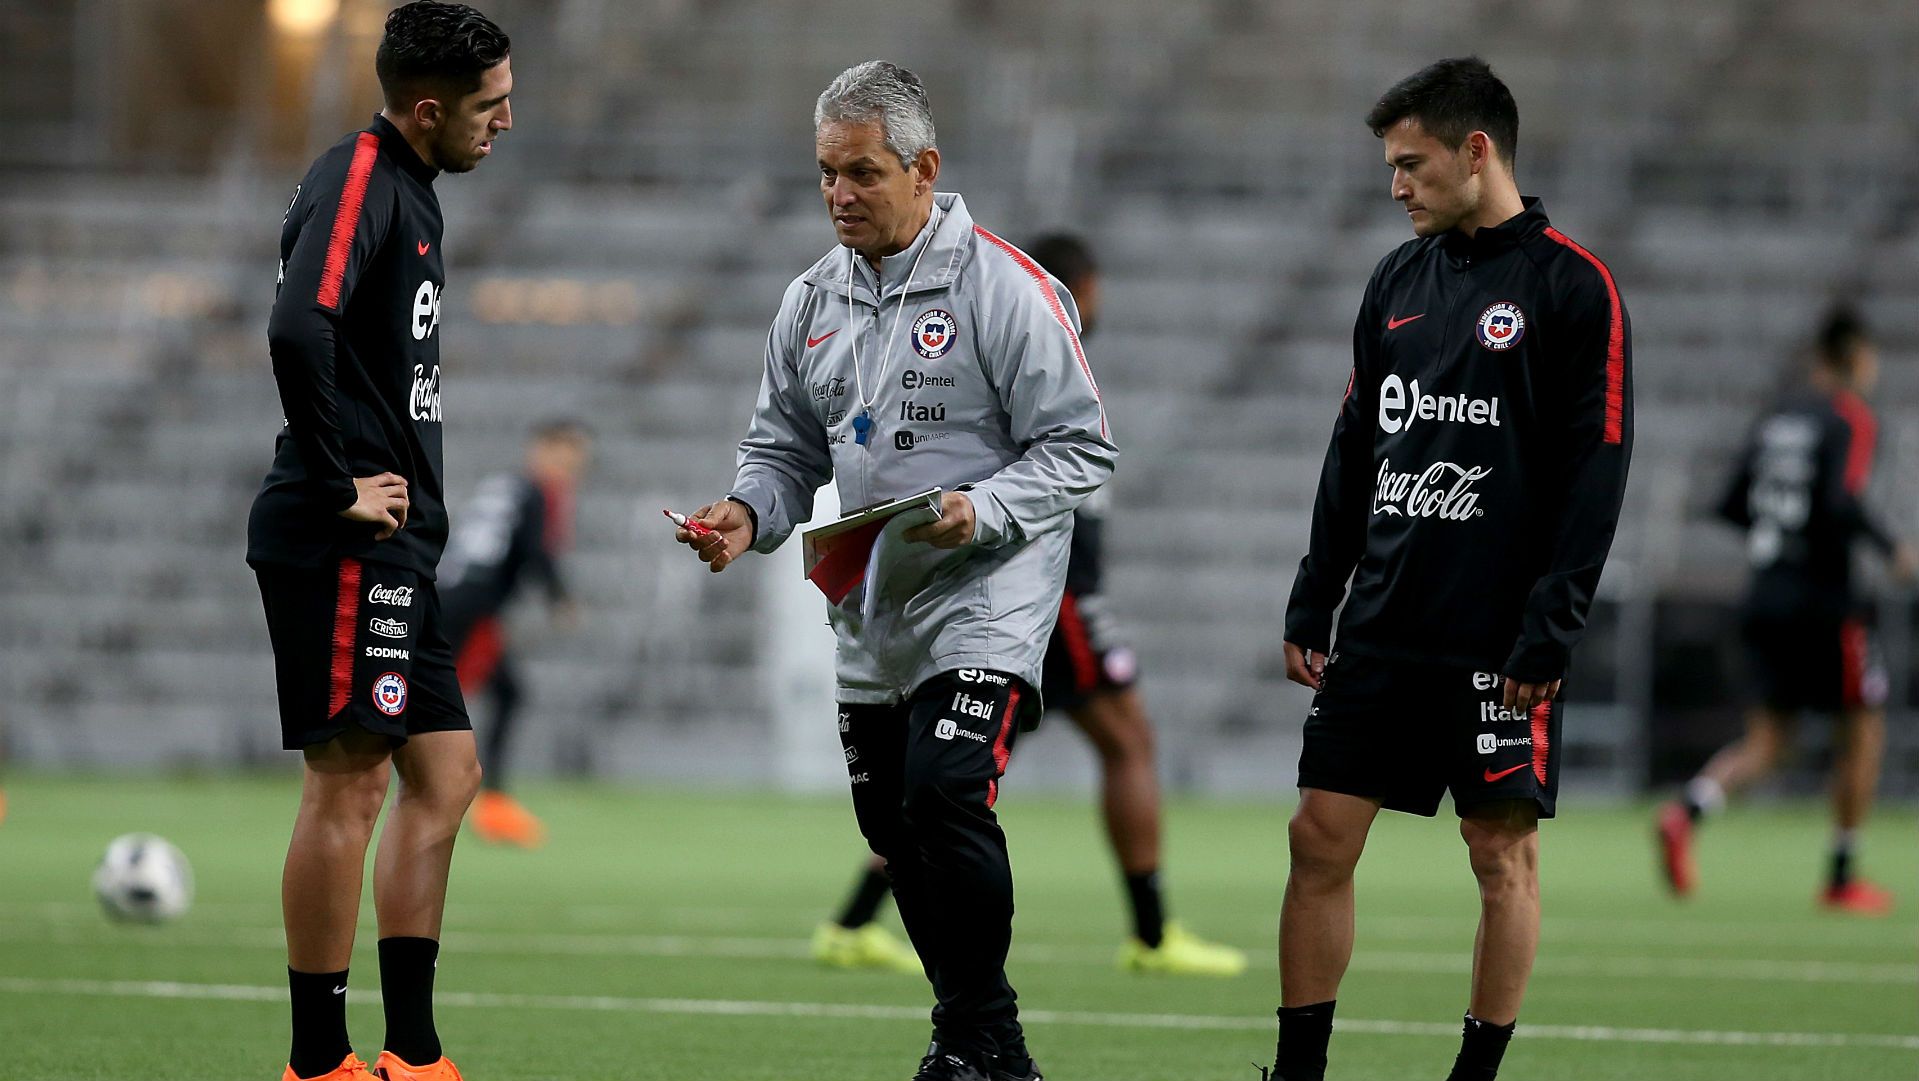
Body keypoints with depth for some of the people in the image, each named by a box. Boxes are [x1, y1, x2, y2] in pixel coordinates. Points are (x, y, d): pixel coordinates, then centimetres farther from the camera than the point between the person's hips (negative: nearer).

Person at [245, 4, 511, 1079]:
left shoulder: (410, 189, 17)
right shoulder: (358, 177, -13)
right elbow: (299, 329, -28)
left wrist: (410, 491, 15)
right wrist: (337, 485, -21)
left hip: (395, 548, 10)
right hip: (344, 546, -10)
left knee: (446, 773, 11)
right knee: (349, 785, -7)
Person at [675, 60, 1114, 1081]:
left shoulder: (1005, 287, -10)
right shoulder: (812, 302, 9)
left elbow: (1078, 446, -10)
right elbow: (785, 447, 17)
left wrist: (977, 514, -24)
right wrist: (747, 515, -4)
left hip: (986, 602, -7)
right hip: (869, 613, 7)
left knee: (945, 796, -22)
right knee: (894, 829, 10)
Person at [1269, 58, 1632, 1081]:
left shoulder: (1572, 286, -6)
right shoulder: (1398, 280, 13)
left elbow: (1596, 470, -10)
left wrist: (1545, 634, -16)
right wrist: (1310, 608, 11)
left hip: (1499, 641, -6)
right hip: (1382, 631, 6)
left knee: (1503, 856, 0)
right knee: (1320, 839, 2)